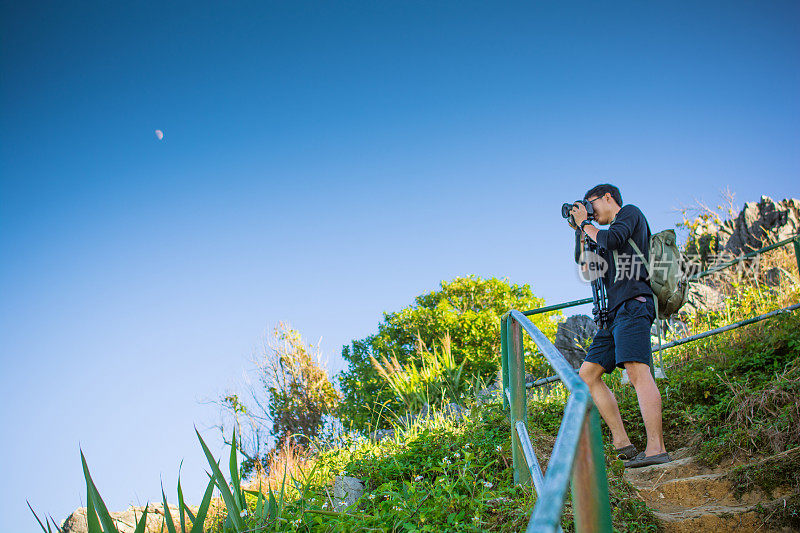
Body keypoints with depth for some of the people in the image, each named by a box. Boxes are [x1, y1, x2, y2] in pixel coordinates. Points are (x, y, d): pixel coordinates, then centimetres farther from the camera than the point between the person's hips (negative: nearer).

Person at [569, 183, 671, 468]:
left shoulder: (630, 212, 8)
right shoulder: (609, 236, 30)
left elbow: (611, 239, -11)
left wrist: (585, 224, 5)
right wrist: (582, 234, 24)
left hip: (633, 304, -10)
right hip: (614, 313, 10)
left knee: (636, 370, -23)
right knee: (587, 374, 3)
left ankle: (656, 448, -29)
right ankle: (622, 443, -2)